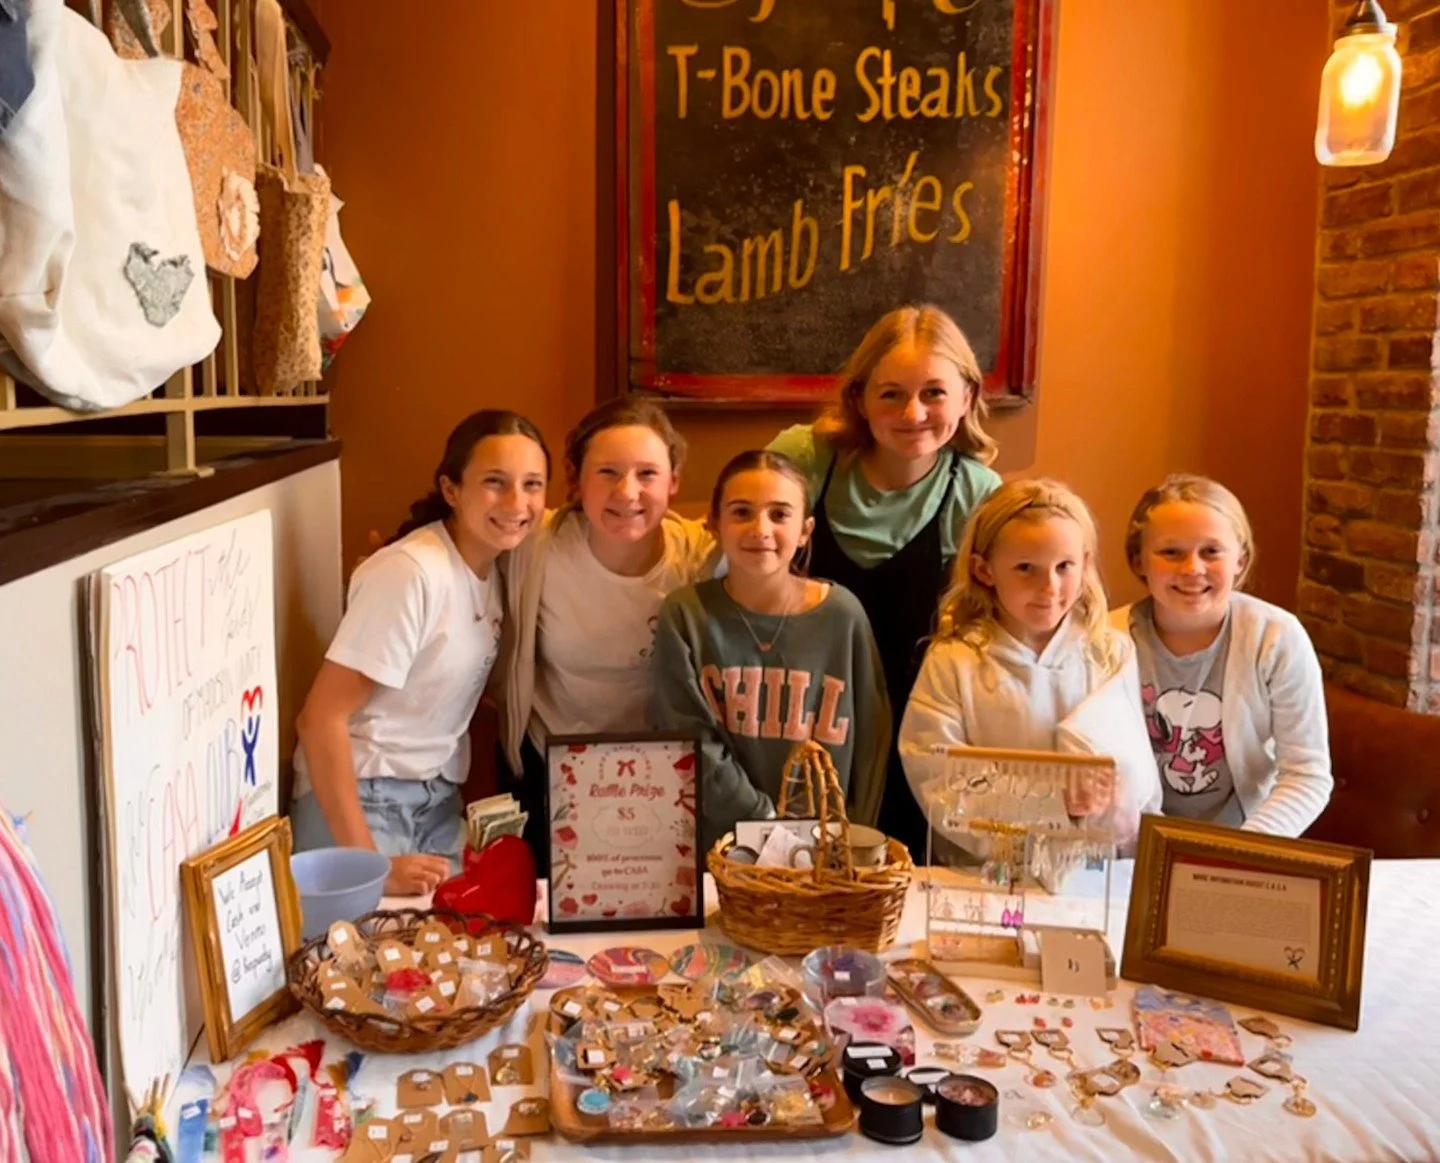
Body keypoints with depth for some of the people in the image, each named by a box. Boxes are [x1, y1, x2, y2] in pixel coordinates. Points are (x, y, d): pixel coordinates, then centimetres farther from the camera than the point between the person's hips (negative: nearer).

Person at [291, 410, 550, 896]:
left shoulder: (493, 569, 2)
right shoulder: (411, 571, -22)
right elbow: (322, 717, -23)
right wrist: (367, 862, -25)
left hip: (438, 801, 7)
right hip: (361, 798, -7)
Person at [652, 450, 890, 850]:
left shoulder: (842, 615, -1)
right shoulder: (684, 615, -3)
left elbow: (871, 741, 4)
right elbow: (692, 744, -5)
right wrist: (770, 826, -8)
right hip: (714, 847, 0)